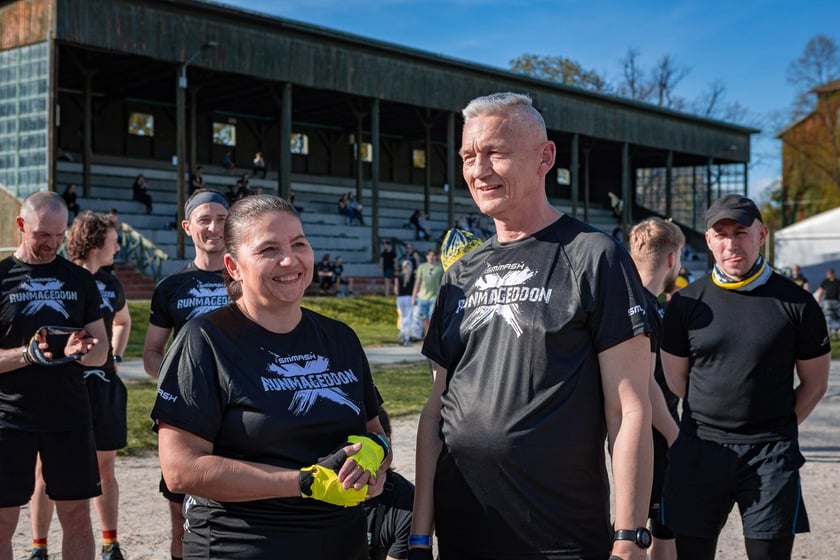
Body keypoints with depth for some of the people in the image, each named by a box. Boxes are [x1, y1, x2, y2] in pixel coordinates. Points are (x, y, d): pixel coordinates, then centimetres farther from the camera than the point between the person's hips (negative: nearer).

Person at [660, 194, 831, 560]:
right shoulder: (687, 303, 2)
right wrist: (710, 424, 8)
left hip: (771, 455, -1)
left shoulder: (796, 303, -1)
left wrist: (774, 429, 4)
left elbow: (814, 382, 7)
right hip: (698, 449, 2)